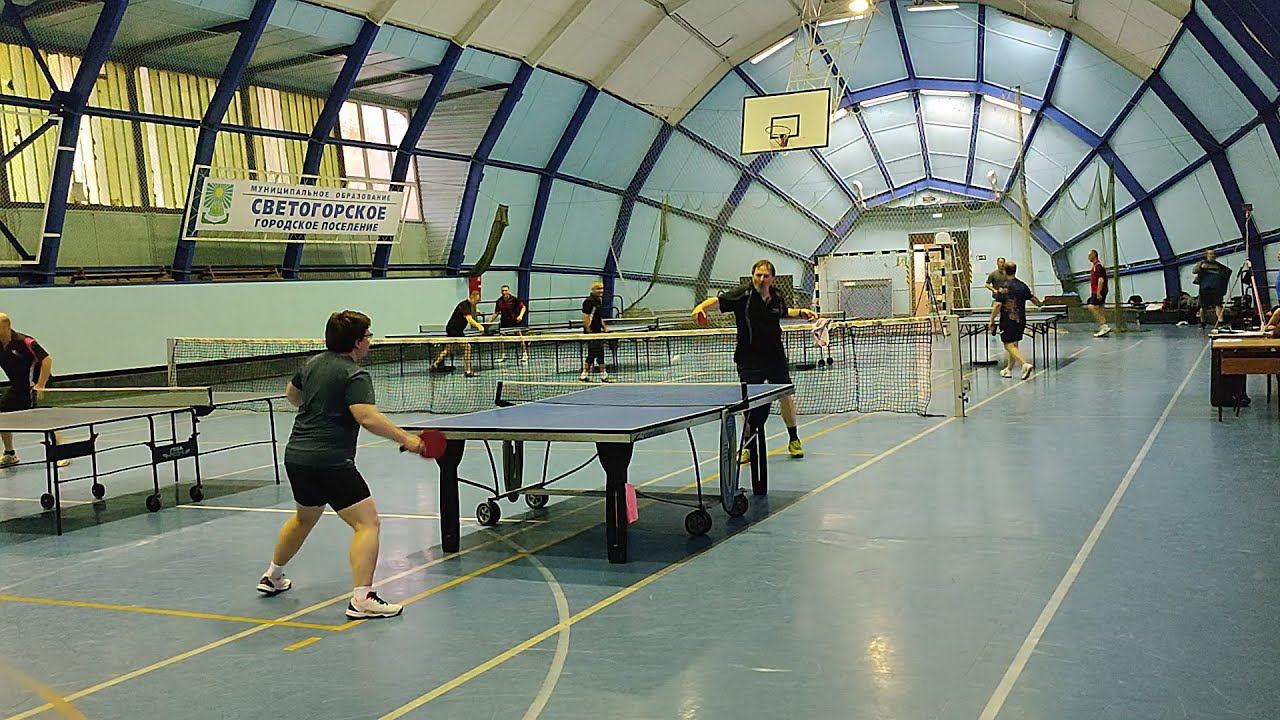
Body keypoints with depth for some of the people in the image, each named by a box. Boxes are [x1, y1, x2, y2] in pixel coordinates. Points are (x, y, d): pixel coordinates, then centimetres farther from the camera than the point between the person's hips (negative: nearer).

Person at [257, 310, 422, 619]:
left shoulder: (314, 363, 12)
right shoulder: (355, 375, -14)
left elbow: (291, 393, 30)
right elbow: (367, 417, -27)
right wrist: (405, 439, -23)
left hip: (296, 455, 9)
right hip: (330, 462, -9)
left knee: (304, 517, 31)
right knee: (367, 522, -8)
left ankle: (272, 577, 46)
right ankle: (361, 599, -15)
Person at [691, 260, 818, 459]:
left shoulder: (777, 299, 4)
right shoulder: (743, 295, -12)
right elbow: (718, 301, -25)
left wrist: (801, 312, 11)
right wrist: (701, 307, -44)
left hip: (776, 357, 4)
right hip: (750, 359, -4)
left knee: (787, 397, 6)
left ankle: (794, 441, 27)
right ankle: (746, 446, 14)